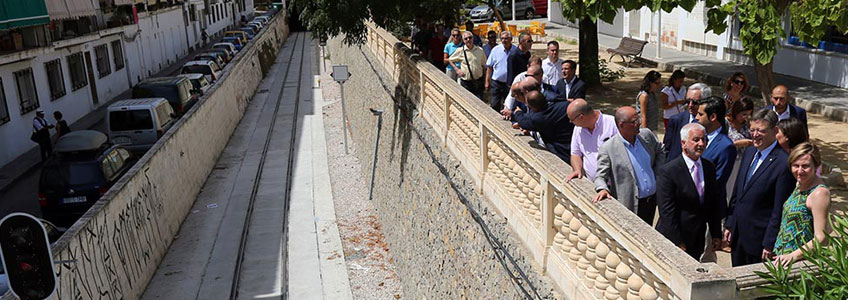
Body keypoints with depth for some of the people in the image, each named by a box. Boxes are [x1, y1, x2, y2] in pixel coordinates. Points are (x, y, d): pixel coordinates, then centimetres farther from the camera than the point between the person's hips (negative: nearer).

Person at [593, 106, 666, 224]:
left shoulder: (646, 134, 0)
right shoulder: (608, 148, -16)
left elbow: (660, 151, 18)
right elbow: (600, 176, -14)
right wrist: (602, 189, -34)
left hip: (652, 200, 5)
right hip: (630, 205, -5)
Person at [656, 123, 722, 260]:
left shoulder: (709, 167, 4)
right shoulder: (667, 171, -17)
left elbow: (715, 203, 10)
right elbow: (667, 211, -17)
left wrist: (716, 235, 8)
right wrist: (678, 243, -16)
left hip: (698, 240, 6)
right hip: (673, 240, -6)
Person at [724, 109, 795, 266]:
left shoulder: (784, 164, -18)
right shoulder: (749, 152, 7)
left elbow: (779, 210, -17)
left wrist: (769, 244, -15)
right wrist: (729, 224, 11)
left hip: (759, 240, -7)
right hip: (737, 235, 7)